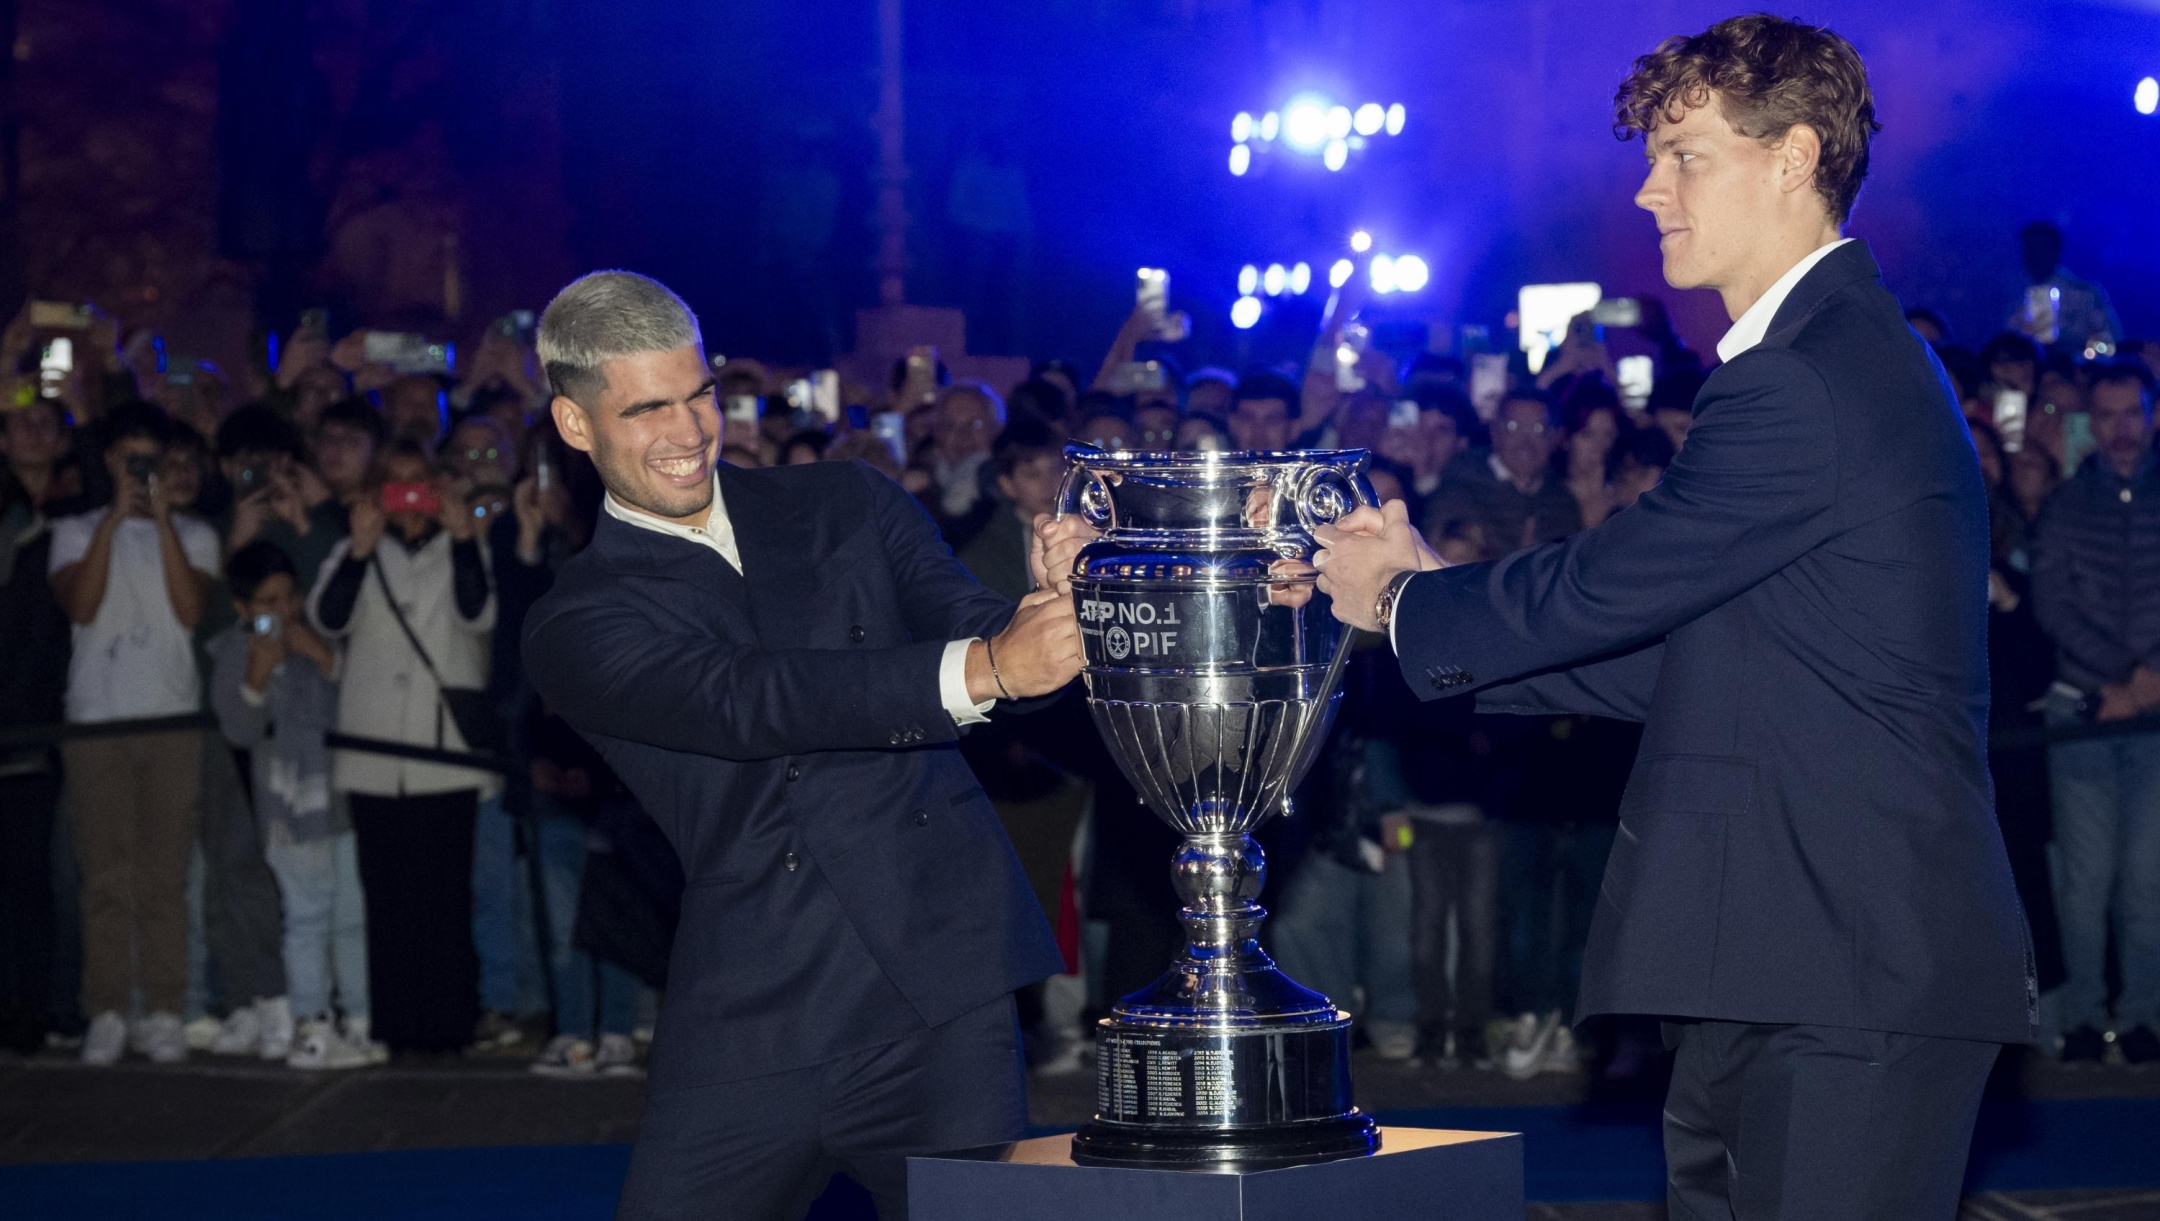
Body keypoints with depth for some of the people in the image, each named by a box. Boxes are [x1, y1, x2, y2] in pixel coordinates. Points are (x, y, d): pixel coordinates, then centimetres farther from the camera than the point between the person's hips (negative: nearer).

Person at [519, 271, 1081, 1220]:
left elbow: (971, 625, 2)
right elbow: (749, 700, -15)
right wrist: (981, 669, -29)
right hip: (749, 1034, -1)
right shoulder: (578, 624, 2)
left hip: (940, 1004, 1)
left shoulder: (848, 506, 13)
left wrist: (1054, 605, -24)